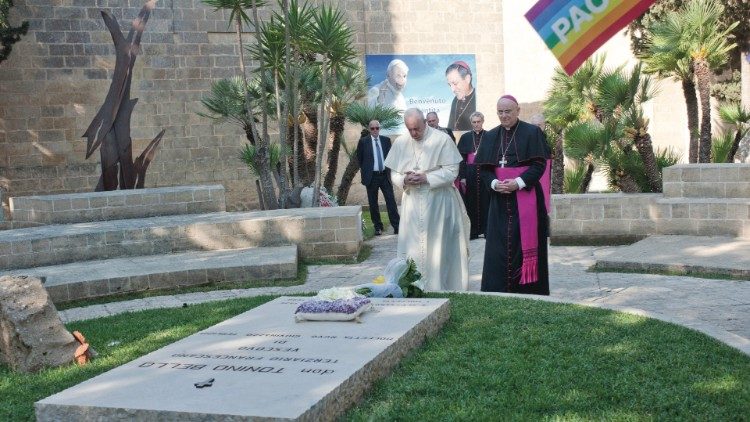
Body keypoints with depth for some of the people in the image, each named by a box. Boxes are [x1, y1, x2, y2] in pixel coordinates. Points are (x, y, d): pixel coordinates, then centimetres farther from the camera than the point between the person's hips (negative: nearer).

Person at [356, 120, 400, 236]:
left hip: (385, 175, 1)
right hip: (371, 176, -1)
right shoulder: (363, 141, -1)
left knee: (391, 200, -4)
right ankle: (378, 227, 14)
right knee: (373, 203, 4)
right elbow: (359, 158, 9)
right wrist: (364, 170, 8)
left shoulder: (386, 140, 5)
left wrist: (389, 169, 7)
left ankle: (396, 226, -1)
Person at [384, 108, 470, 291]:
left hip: (439, 202, -3)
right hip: (412, 202, 3)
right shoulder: (400, 142, 5)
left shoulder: (442, 139, -7)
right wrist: (404, 180, -13)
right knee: (413, 247, 4)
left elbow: (452, 171, -10)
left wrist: (426, 178, -19)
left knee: (439, 247, 1)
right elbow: (393, 173, 9)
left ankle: (440, 287, 11)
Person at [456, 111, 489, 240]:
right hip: (470, 174, 1)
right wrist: (462, 177, -4)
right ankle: (474, 231, 9)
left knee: (485, 202, -1)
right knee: (471, 202, 2)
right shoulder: (465, 137, 7)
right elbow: (461, 158, 4)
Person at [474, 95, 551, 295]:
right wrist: (494, 183, -12)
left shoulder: (532, 132, -2)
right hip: (500, 199, 4)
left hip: (526, 197, -4)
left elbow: (539, 164, -7)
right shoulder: (491, 136, 11)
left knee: (524, 244, -2)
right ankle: (498, 292, 8)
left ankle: (527, 290, 6)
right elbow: (484, 168, 8)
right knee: (499, 247, 2)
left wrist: (519, 183, -19)